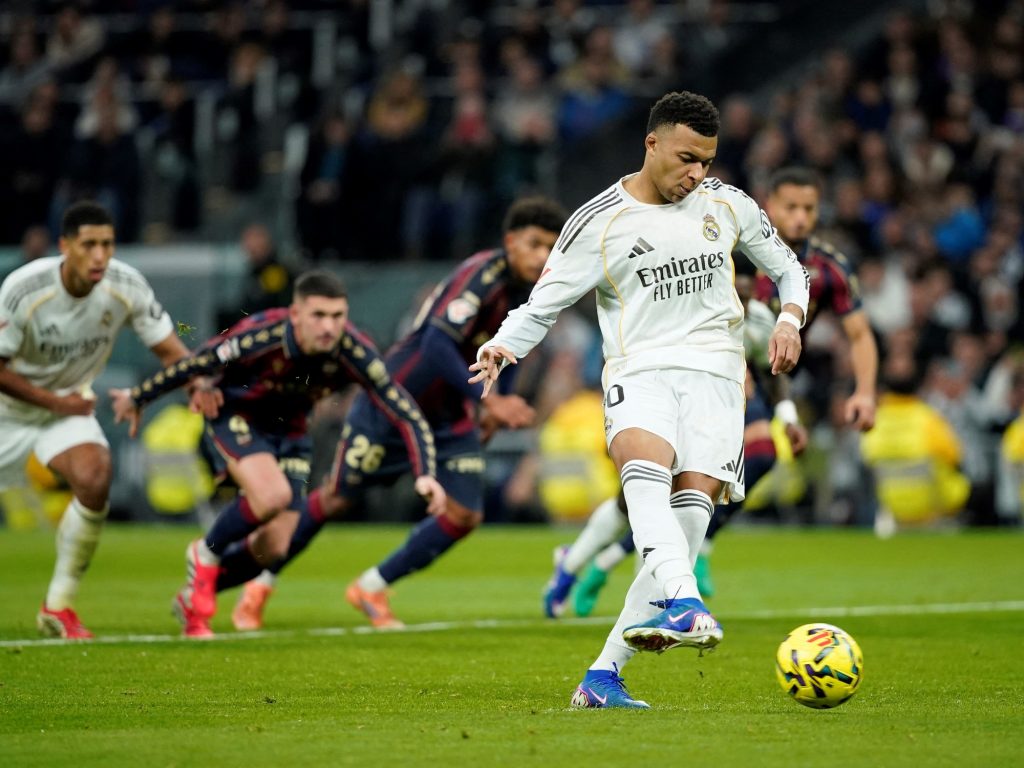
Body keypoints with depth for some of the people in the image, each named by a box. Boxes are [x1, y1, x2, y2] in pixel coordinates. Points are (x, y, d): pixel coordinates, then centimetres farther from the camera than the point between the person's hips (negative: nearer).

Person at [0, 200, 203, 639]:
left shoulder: (126, 286, -18)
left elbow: (169, 349, -10)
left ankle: (59, 606, -12)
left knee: (94, 481, -25)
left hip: (70, 404, 2)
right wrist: (53, 401, -18)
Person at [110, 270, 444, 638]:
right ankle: (206, 555, -2)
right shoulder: (260, 337, -35)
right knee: (272, 495, -31)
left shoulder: (354, 353, -28)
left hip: (287, 428, 4)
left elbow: (406, 413, -23)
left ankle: (193, 598, 23)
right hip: (232, 413, -4)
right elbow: (193, 365, -20)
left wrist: (425, 474, -36)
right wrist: (137, 398, -7)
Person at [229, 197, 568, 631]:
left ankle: (372, 589, 12)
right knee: (337, 500, 5)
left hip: (451, 419, 7)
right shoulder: (483, 274, -26)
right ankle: (260, 585, 25)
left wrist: (489, 413, 12)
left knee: (464, 515, -5)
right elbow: (437, 343, -36)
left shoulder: (527, 290, -1)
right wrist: (488, 399, -41)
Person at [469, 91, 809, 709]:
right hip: (640, 370, -2)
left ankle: (604, 675, -15)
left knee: (692, 512, -17)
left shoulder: (727, 205, 11)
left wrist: (789, 321, 2)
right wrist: (503, 346, -15)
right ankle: (685, 605, -55)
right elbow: (542, 307, 5)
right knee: (644, 462, -36)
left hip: (713, 373, 2)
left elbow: (789, 270, 23)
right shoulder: (598, 223, 2)